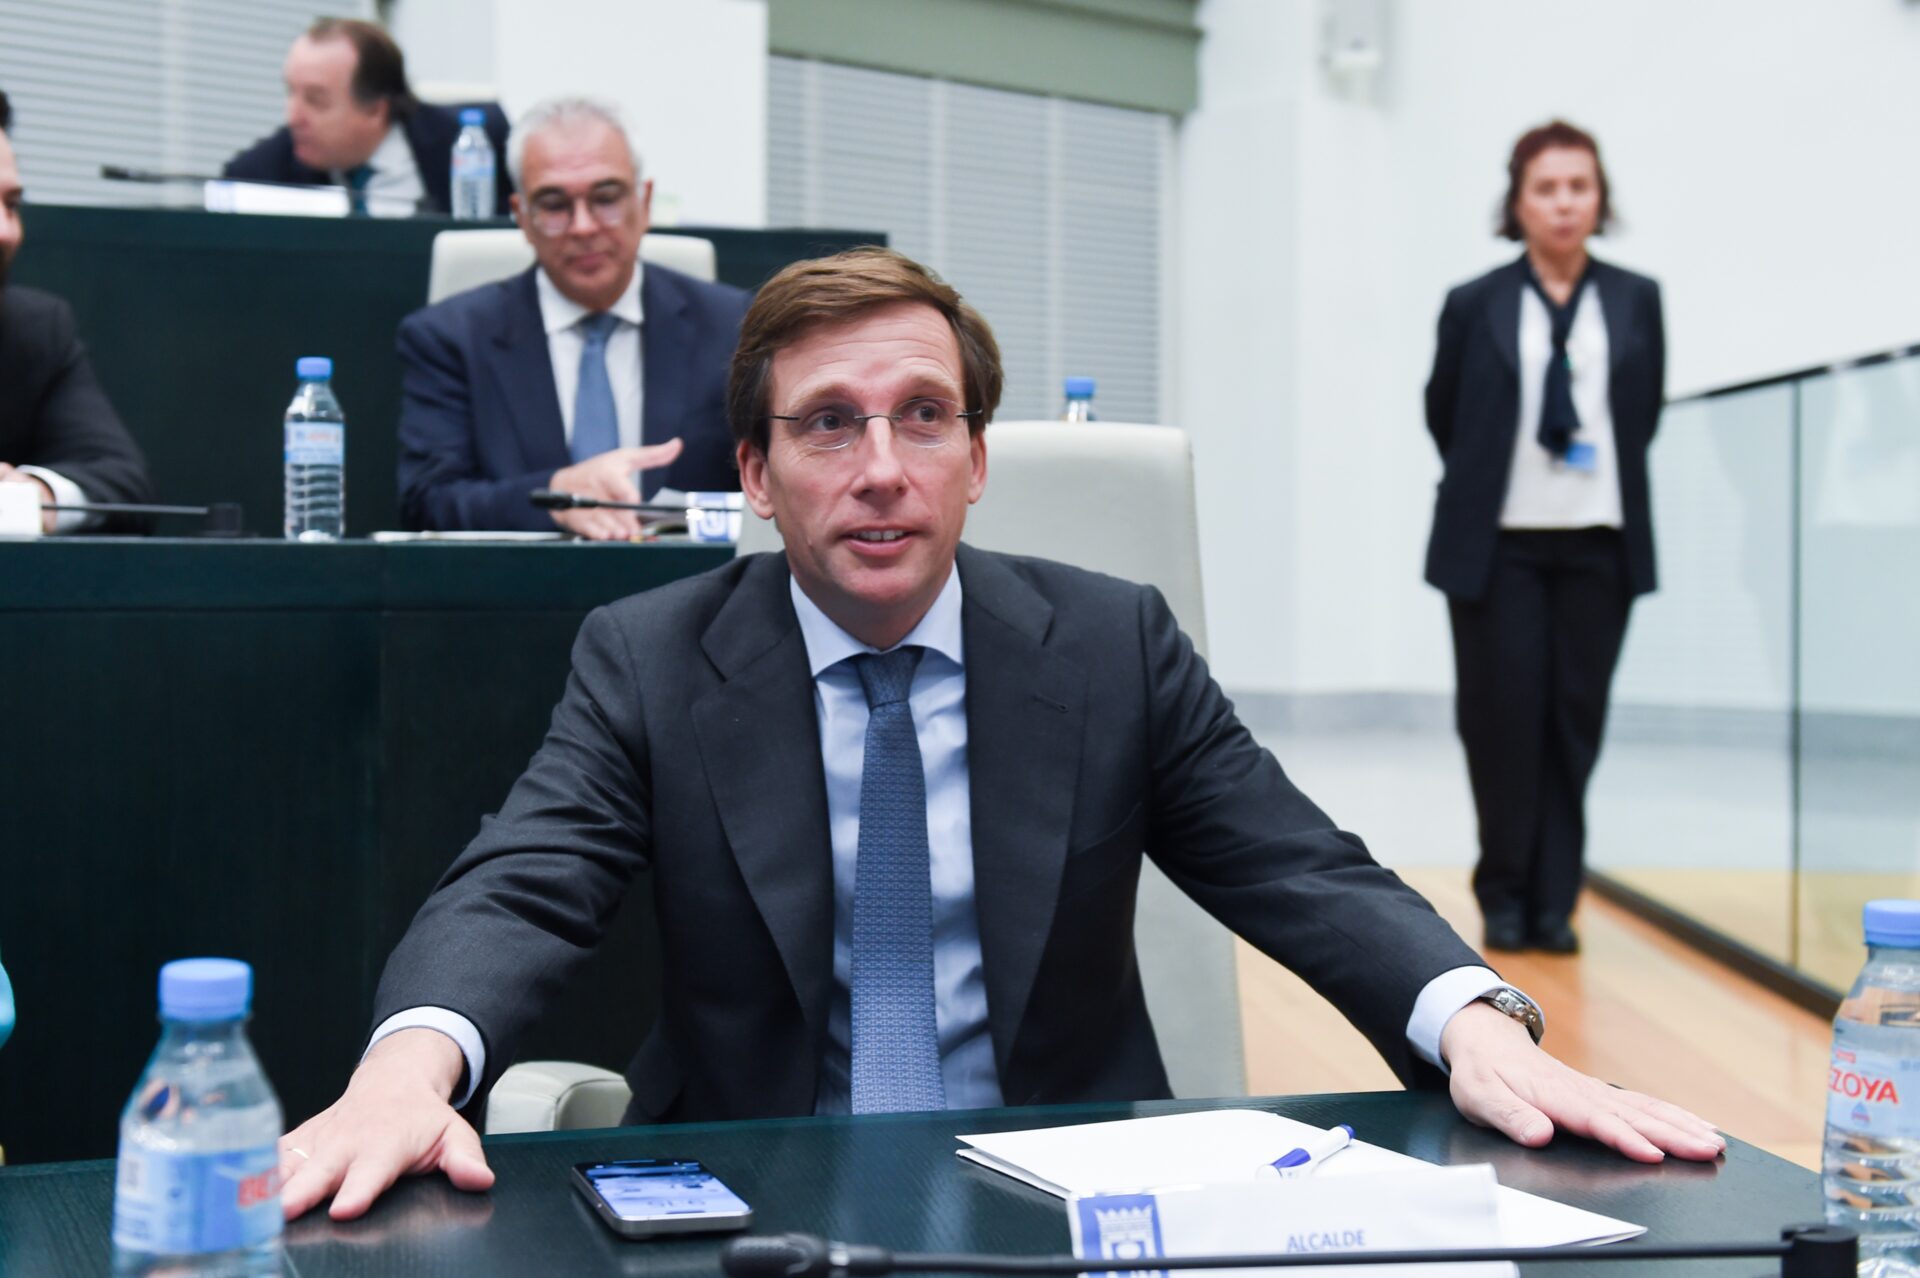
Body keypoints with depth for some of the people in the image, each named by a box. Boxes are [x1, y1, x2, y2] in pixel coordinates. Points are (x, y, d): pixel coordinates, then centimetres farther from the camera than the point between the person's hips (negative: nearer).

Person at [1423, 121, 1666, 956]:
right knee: (1503, 718, -1)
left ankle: (1553, 901, 12)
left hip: (1599, 542, 2)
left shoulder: (1637, 302, 5)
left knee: (1577, 720, 3)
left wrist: (1603, 480, 12)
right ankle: (1505, 897, 13)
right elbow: (1442, 417, 11)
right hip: (1498, 543, -1)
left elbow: (1646, 414, 14)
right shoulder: (1474, 307, 0)